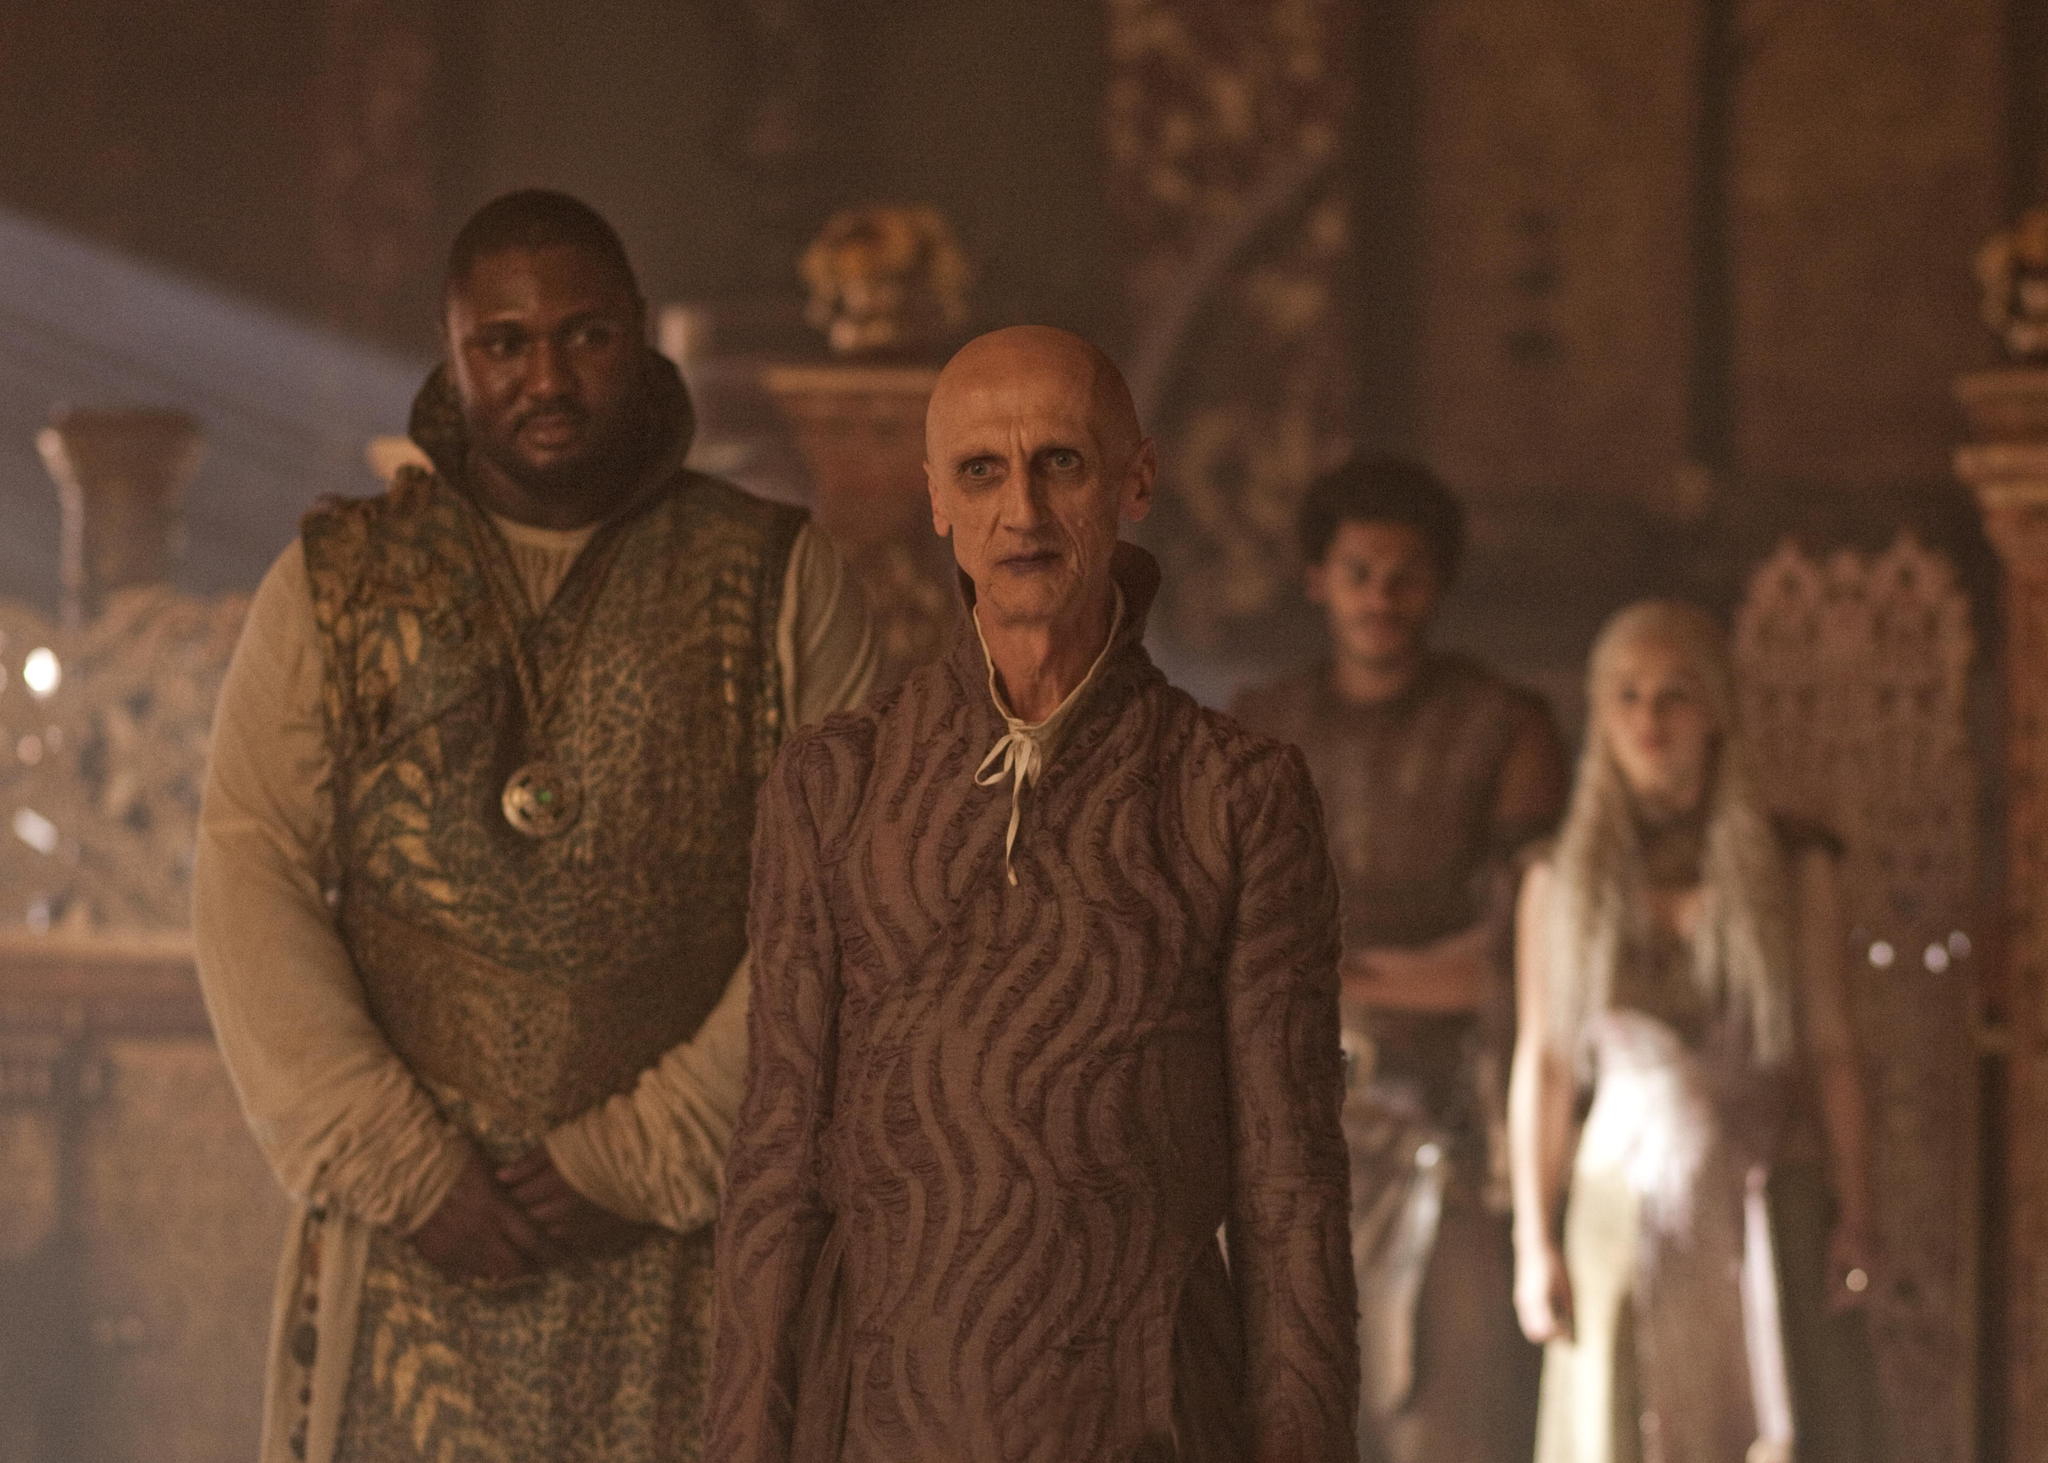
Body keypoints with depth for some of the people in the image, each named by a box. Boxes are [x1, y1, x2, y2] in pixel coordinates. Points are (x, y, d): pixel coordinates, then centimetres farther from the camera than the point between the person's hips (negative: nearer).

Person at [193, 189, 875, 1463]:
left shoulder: (776, 581, 5)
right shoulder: (336, 586, 10)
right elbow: (251, 887, 2)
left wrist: (652, 1160, -9)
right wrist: (399, 1166, -8)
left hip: (687, 1249, -1)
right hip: (408, 1249, 1)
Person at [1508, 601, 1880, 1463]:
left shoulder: (1791, 867, 3)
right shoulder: (1561, 882, 4)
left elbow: (1830, 1051, 4)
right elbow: (1542, 1065, 5)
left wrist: (1853, 1215, -2)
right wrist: (1535, 1242, 2)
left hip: (1769, 1208, 0)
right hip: (1629, 1209, 0)